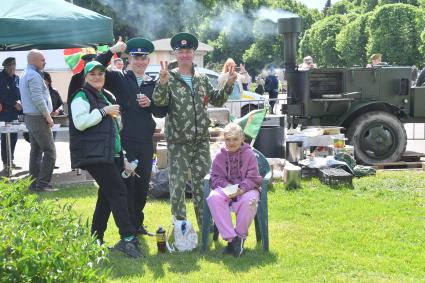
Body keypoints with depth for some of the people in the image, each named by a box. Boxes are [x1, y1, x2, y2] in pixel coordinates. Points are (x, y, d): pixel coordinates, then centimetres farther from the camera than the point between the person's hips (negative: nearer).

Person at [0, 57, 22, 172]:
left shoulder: (16, 78, 11)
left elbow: (19, 94, 16)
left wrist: (19, 102, -3)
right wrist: (14, 104, -16)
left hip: (14, 113, 6)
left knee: (14, 137, 9)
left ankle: (11, 161, 19)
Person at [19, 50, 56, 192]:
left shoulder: (25, 74, 17)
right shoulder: (34, 76, -15)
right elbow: (38, 99, -22)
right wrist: (48, 116, -15)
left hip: (30, 116, 10)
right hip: (38, 117, -10)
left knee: (36, 151, 13)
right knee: (49, 151, -9)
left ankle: (35, 182, 15)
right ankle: (42, 184, -11)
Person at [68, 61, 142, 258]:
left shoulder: (107, 96, 22)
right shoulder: (81, 97, -5)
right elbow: (80, 123, -19)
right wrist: (104, 111, -16)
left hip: (112, 154, 9)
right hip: (94, 154, -9)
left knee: (107, 194, 10)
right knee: (118, 191, -17)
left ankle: (96, 238, 19)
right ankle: (128, 238, -20)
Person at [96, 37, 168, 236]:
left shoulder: (153, 84, 13)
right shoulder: (119, 78, 1)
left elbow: (162, 112, 12)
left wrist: (150, 104, -7)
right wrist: (112, 51, -17)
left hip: (146, 142, 4)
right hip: (125, 140, -4)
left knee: (143, 185, 12)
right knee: (126, 185, -1)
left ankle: (138, 224, 26)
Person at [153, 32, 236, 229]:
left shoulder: (202, 79, 10)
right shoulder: (170, 78, -5)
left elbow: (217, 101, 16)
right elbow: (159, 101, -19)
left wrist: (229, 84, 2)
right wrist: (162, 82, -36)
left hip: (201, 140, 4)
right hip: (178, 141, -4)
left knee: (202, 182, 11)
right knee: (177, 183, 1)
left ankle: (205, 223, 23)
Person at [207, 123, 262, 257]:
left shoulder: (249, 155, 3)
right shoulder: (219, 157, 9)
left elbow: (253, 178, -4)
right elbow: (216, 178, 4)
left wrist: (242, 189, -23)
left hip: (246, 189, -2)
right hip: (225, 189, 2)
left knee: (249, 200, -39)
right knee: (213, 197, -33)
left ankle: (240, 237, -18)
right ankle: (231, 238, -33)